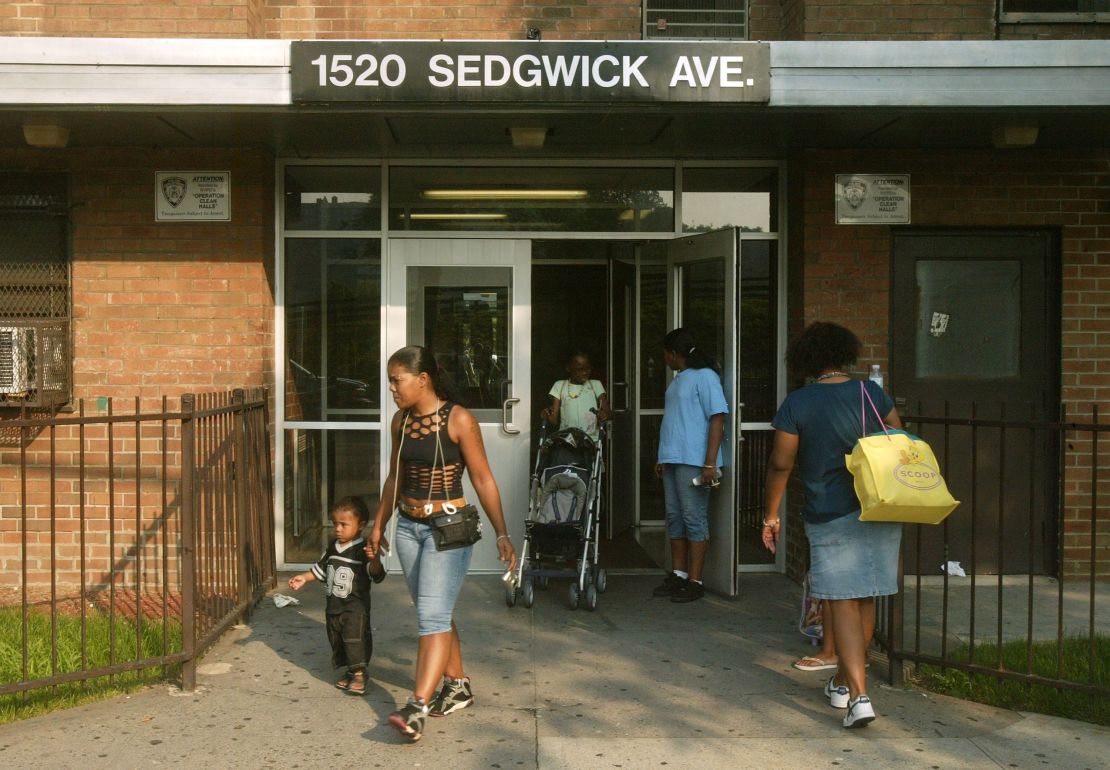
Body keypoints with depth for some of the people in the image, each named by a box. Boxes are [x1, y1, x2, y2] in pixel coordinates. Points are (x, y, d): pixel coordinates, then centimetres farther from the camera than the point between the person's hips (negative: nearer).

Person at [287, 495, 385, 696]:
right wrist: (304, 578, 14)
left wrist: (374, 559, -44)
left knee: (355, 638, -12)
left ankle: (358, 673, -2)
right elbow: (321, 569, 21)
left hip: (356, 606, -8)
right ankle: (349, 670, 26)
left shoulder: (362, 550, -16)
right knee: (336, 640, 14)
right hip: (334, 605, 8)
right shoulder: (332, 548, 6)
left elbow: (377, 575, -26)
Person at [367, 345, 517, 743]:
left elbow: (482, 479, -11)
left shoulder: (458, 419, -13)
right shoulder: (401, 421, 6)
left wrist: (502, 535, -13)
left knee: (433, 615, -13)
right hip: (408, 527, 7)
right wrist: (379, 524, 21)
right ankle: (458, 685, 31)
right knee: (433, 614, 15)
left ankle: (416, 708, -16)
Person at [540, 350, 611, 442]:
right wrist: (547, 415, -15)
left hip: (591, 439, 0)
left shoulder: (595, 385, 11)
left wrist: (604, 414, -19)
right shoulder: (559, 386, 11)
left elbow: (607, 411, 4)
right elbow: (554, 420, 7)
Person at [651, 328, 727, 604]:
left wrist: (710, 463, -21)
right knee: (675, 517, 12)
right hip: (672, 460, 9)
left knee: (694, 519, -5)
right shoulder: (678, 379, 19)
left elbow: (717, 419, -15)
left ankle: (695, 581, 0)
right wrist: (662, 458, 21)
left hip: (693, 462, -9)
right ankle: (678, 574, 20)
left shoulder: (705, 377, -10)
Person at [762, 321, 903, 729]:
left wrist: (771, 514, 4)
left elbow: (780, 464, -6)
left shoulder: (796, 405, -7)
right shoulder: (873, 393, 2)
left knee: (843, 602, -1)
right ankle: (844, 680, 30)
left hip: (831, 518, -4)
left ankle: (859, 694, -11)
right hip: (881, 512, 4)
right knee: (865, 599, 15)